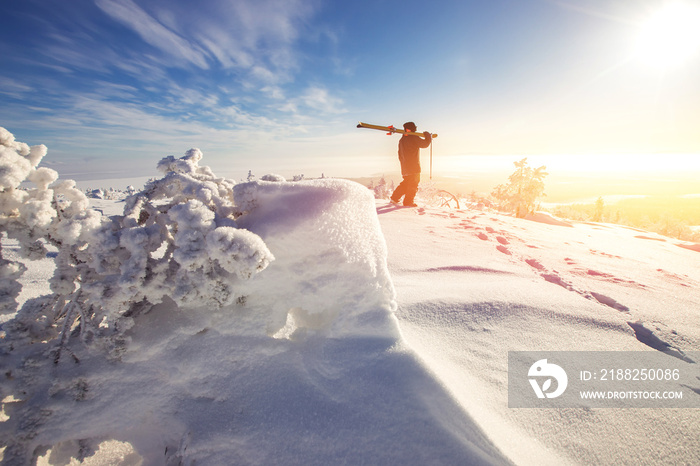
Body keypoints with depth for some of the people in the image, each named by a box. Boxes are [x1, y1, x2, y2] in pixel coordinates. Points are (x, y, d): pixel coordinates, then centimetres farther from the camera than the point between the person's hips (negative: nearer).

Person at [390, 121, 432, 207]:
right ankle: (408, 202, -1)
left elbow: (400, 154, 18)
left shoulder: (401, 140, 13)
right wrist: (428, 136, 9)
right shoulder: (414, 138, -9)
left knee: (406, 182, 18)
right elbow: (425, 144, -9)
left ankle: (395, 198, 14)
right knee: (413, 184, 0)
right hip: (413, 166, -8)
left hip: (405, 167, 8)